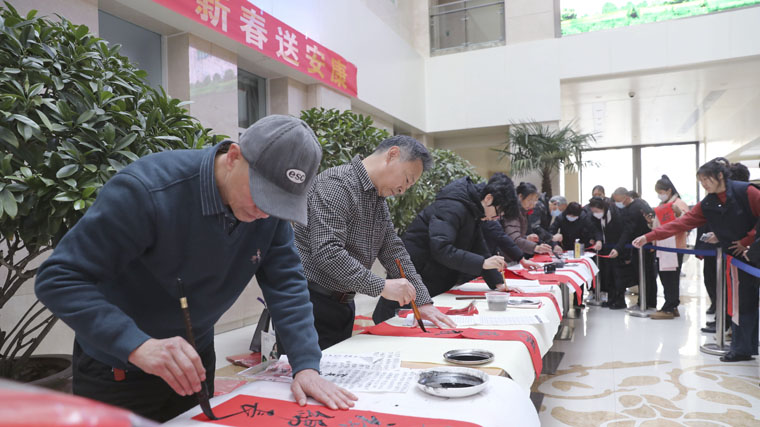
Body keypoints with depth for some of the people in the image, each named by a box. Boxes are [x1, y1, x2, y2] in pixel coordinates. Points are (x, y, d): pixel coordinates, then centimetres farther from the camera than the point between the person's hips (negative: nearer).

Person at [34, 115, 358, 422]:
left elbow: (286, 284, -11)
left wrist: (306, 364, -22)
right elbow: (59, 279, -28)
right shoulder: (146, 190, -30)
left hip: (195, 362, 5)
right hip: (118, 372, -5)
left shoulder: (270, 211, -15)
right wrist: (138, 345, -40)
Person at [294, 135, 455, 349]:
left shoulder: (379, 199, 13)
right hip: (311, 301, -9)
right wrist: (381, 286, -26)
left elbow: (393, 250, 12)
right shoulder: (336, 184, -18)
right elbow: (326, 252, -28)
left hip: (343, 305, 9)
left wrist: (423, 302, 4)